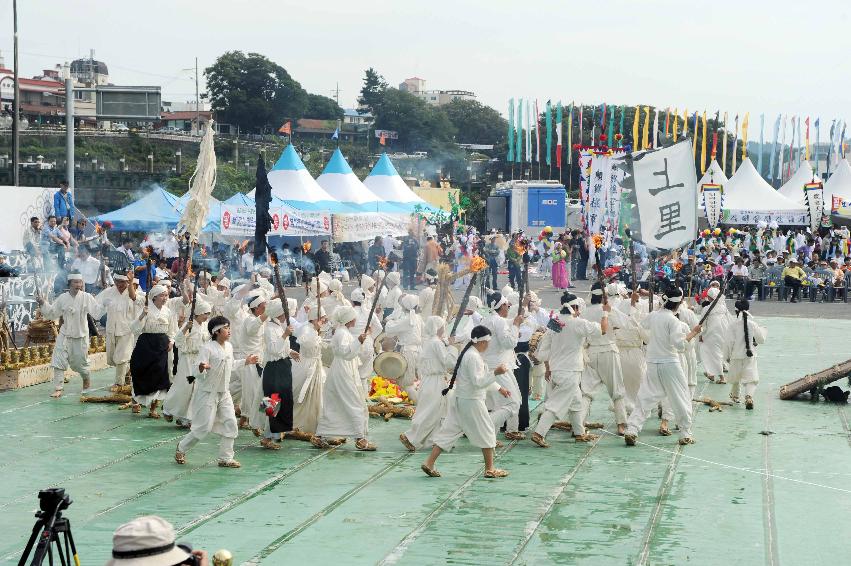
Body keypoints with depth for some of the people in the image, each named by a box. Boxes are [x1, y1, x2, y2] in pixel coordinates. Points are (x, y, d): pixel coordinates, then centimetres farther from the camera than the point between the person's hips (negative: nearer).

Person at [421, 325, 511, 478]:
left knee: (449, 431, 9)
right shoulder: (474, 357, -18)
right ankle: (490, 469, 12)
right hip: (471, 401, -10)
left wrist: (499, 388, 27)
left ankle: (429, 463, 4)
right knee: (486, 432, 4)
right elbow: (478, 381, -23)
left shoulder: (469, 353, 14)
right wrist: (495, 373, -29)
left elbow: (483, 377, 24)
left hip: (458, 400, 10)